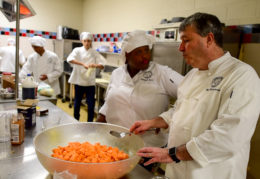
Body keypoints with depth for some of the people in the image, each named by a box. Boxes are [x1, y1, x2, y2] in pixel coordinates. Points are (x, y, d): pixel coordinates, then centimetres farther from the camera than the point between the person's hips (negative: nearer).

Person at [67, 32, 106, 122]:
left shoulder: (94, 53, 3)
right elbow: (70, 59, -19)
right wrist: (83, 64, -31)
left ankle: (90, 123, 18)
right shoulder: (77, 50, 0)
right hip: (79, 80, 0)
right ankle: (75, 121, 32)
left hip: (90, 82, 0)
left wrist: (95, 65, -26)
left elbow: (102, 65, -4)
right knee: (77, 103, 12)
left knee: (91, 104, 2)